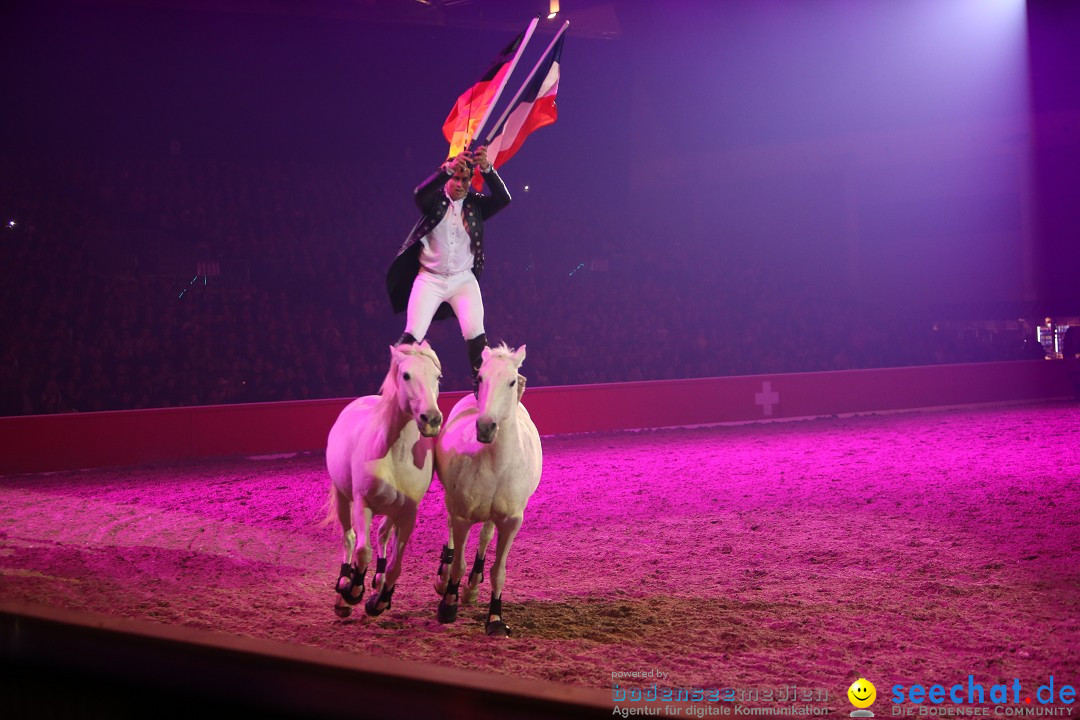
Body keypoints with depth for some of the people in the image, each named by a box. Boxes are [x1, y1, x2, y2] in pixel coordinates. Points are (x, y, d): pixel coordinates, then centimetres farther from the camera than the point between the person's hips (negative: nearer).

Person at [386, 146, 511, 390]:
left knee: (475, 333, -13)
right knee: (413, 334, -11)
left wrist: (486, 169, -28)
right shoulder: (435, 200, -2)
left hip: (463, 280, 1)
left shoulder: (475, 204, 3)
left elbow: (503, 198, -12)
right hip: (429, 279, -1)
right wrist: (449, 168, -39)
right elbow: (419, 194, -24)